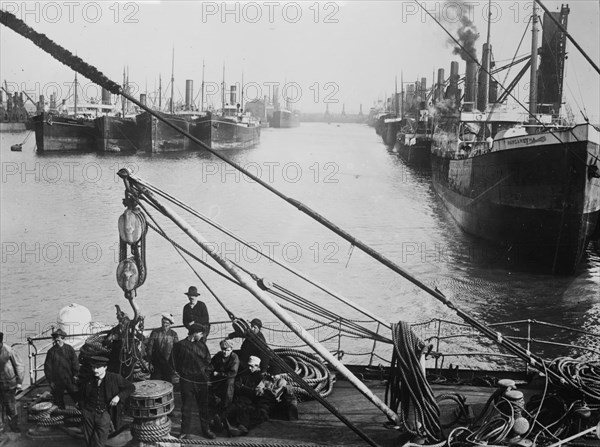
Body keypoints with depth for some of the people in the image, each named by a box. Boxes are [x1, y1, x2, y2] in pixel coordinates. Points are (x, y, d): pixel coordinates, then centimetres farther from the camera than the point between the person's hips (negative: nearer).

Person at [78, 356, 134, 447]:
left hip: (104, 414, -3)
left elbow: (131, 387, 1)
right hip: (89, 414, 3)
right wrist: (83, 411, 13)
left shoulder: (114, 378, -5)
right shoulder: (88, 380, 3)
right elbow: (82, 396, 20)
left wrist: (119, 397, -11)